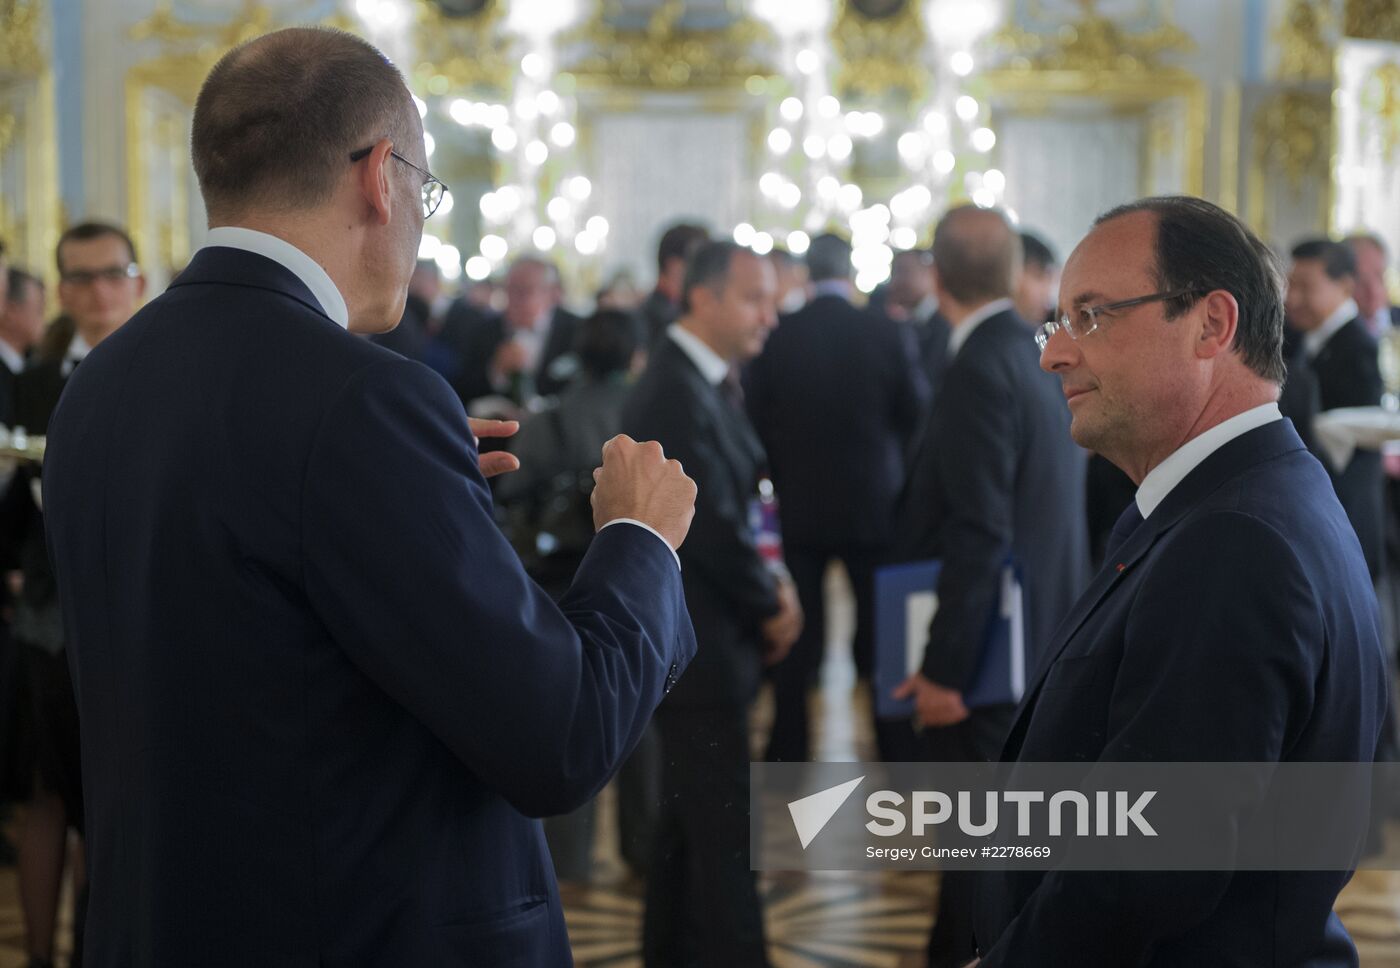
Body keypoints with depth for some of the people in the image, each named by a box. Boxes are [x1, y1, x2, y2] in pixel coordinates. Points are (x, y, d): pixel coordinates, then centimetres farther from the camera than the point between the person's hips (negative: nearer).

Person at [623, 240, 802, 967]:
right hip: (698, 640, -10)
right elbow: (712, 524, -21)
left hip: (697, 639, 10)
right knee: (724, 831, -6)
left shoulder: (708, 382, 12)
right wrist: (770, 607, -8)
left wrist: (770, 582, 1)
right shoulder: (676, 394, -20)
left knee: (689, 820, 18)